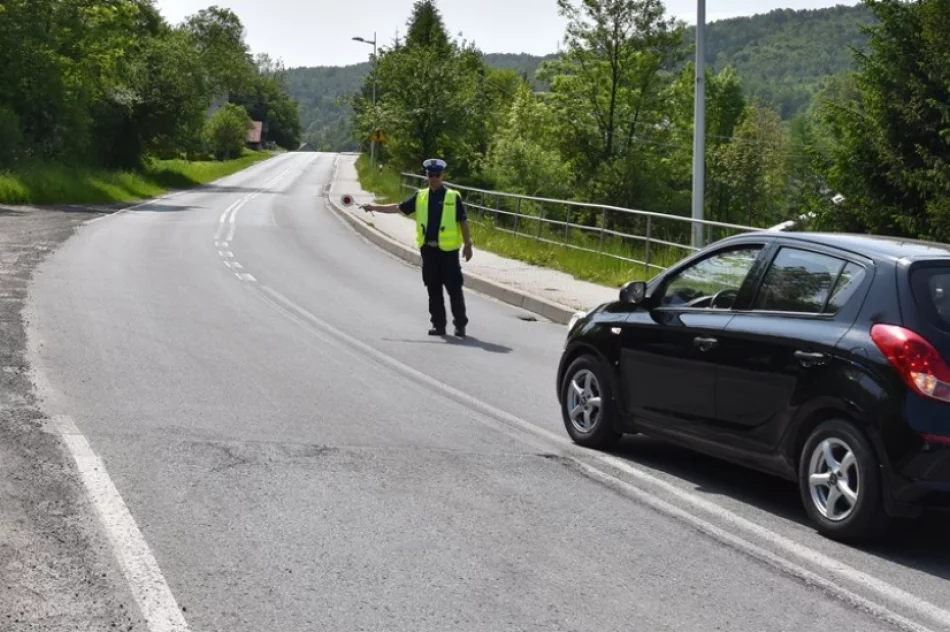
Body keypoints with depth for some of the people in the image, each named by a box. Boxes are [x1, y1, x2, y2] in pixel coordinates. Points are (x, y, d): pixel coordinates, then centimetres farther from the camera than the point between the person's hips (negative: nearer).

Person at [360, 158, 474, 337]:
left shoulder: (453, 197, -3)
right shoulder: (420, 196, 7)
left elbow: (463, 222, -2)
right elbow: (398, 208, 9)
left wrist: (467, 244, -6)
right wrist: (373, 207, 4)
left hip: (448, 250, -4)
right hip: (428, 249, 4)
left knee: (454, 288, -1)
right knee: (433, 289, 8)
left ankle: (460, 324, 8)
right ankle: (439, 324, 15)